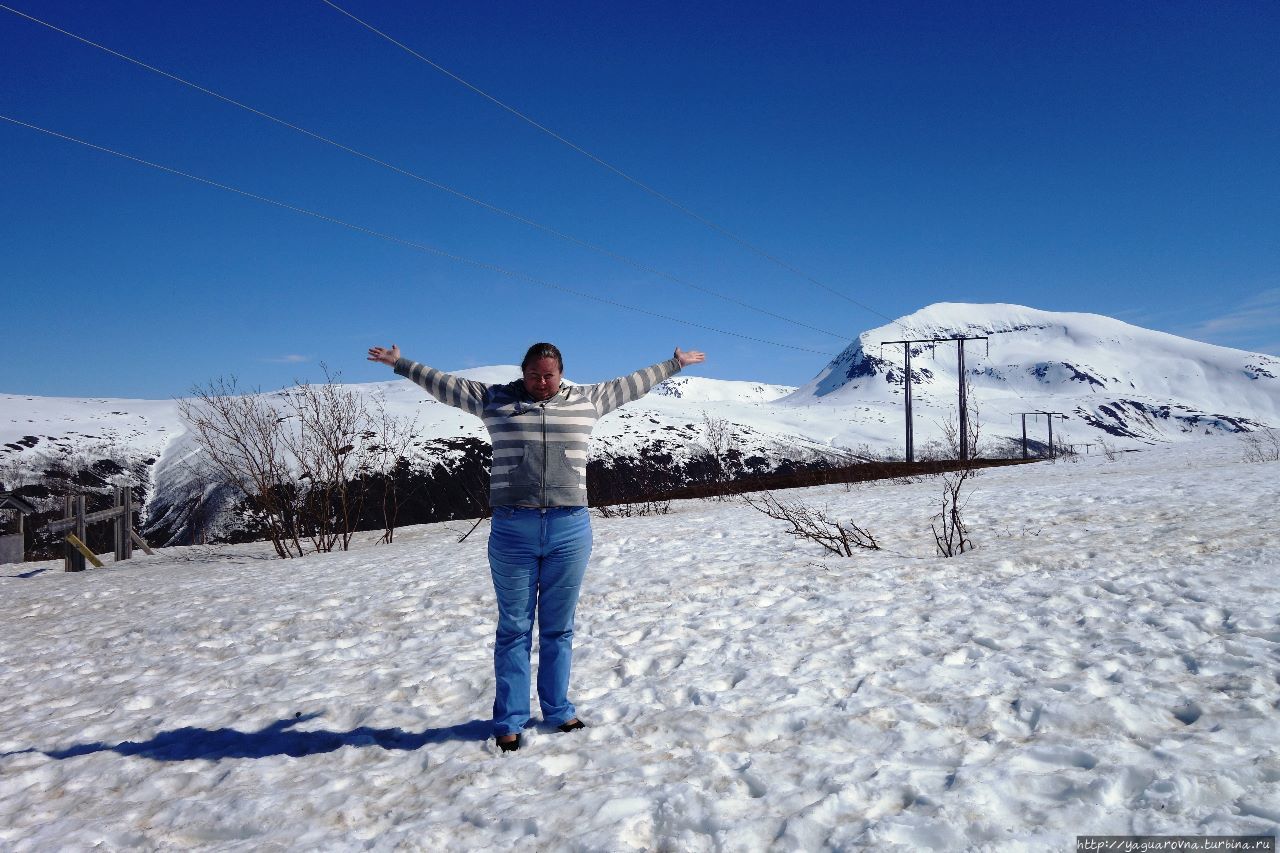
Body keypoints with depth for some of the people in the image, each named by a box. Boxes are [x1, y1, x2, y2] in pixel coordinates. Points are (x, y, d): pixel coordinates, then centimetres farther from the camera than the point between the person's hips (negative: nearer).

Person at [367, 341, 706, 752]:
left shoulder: (587, 400, 12)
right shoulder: (495, 399, 9)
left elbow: (630, 384, 22)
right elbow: (444, 383, 17)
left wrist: (674, 364, 28)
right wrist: (400, 363, 21)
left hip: (570, 530, 1)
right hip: (512, 530, -1)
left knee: (558, 627, 11)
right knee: (514, 628, 5)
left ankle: (558, 711, 25)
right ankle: (509, 721, 15)